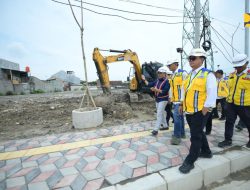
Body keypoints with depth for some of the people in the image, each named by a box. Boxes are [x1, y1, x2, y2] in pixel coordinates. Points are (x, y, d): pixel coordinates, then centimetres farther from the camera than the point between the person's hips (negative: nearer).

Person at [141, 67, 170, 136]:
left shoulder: (167, 81, -14)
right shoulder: (157, 80, 8)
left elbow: (165, 91, -23)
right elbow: (149, 84, 9)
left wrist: (156, 90, -30)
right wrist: (144, 80, 8)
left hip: (163, 100, -8)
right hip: (157, 100, 8)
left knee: (159, 114, -10)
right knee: (162, 113, 17)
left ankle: (156, 129, -8)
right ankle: (165, 125, 33)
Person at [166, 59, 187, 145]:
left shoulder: (183, 73, -10)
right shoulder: (172, 75, 15)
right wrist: (170, 97, 15)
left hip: (180, 100, -8)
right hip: (175, 100, 8)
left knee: (177, 116, -10)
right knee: (180, 116, 15)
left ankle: (177, 136, -1)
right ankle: (182, 133, 28)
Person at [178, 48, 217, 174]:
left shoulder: (208, 74, -10)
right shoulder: (189, 75, 13)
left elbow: (211, 94, -15)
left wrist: (206, 108, -17)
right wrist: (182, 104, 15)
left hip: (200, 111, -8)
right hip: (189, 110, 8)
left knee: (195, 136, -2)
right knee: (199, 133, 21)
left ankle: (190, 161, 9)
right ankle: (206, 152, 42)